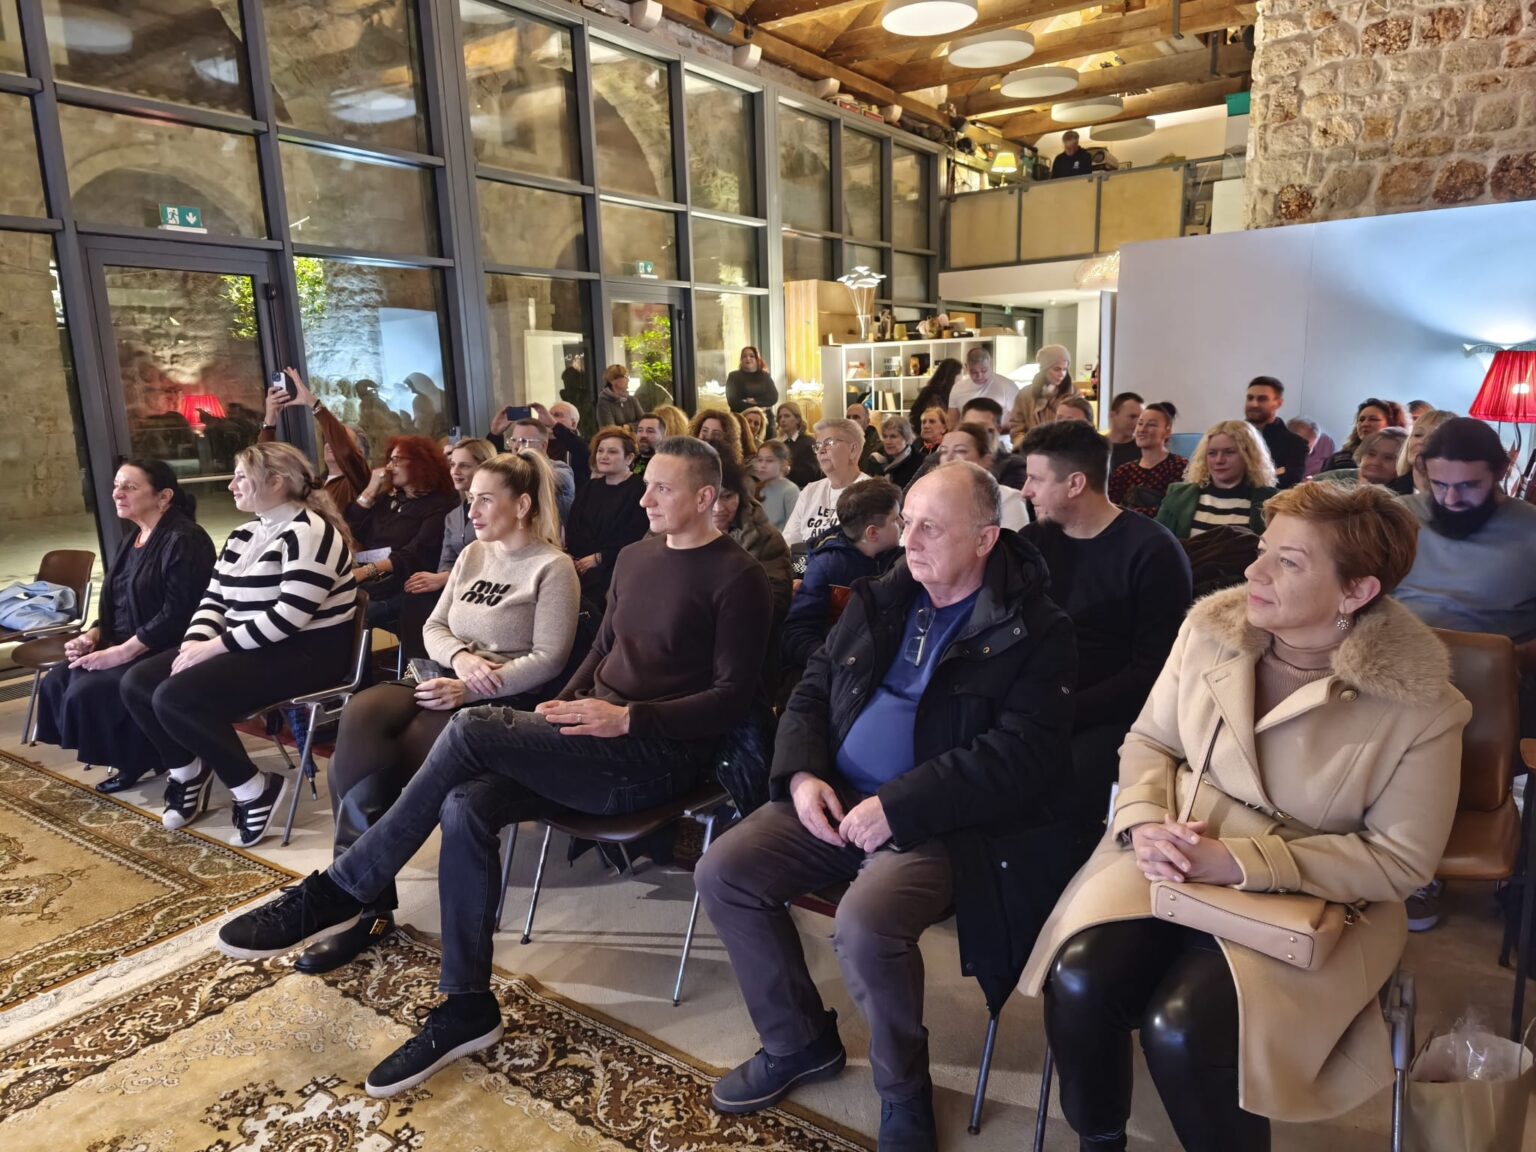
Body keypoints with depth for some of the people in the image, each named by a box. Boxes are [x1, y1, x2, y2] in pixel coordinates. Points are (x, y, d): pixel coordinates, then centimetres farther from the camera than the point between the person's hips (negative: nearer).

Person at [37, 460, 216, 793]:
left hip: (164, 651, -10)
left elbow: (176, 615, -23)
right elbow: (116, 603, 19)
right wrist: (93, 634, -1)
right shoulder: (132, 540, 14)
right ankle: (132, 756, 5)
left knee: (88, 691, -22)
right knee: (57, 681, -5)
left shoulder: (184, 541, -16)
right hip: (123, 646, 10)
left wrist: (121, 652, -23)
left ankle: (139, 761, 2)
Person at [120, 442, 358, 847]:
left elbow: (289, 617, -24)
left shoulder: (308, 533, -15)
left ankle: (255, 789, -10)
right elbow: (213, 600, 13)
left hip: (306, 654, -10)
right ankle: (190, 771, 19)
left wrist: (215, 647, -20)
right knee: (138, 682, 2)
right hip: (246, 648, 10)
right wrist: (195, 644, -7)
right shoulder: (243, 536, 15)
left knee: (176, 697, -23)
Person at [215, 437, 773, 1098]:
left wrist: (628, 719, -21)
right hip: (596, 740, 8)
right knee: (465, 806, -19)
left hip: (657, 755, -7)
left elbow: (734, 697, -14)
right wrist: (565, 706, 4)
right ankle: (466, 1006, -8)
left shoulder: (736, 578, -8)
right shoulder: (635, 557, 16)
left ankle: (336, 894, -9)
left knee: (471, 730, -23)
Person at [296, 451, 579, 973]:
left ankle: (363, 901, -8)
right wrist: (461, 656, -9)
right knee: (359, 719, -25)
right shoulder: (472, 554, 18)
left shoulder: (553, 567, -5)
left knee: (361, 760, -25)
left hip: (502, 701, -7)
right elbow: (433, 628, 15)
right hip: (447, 682, 7)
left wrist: (468, 689, -20)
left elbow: (548, 659, -13)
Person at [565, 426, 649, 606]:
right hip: (579, 565, 6)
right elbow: (572, 528, 15)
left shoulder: (639, 491, -3)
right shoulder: (591, 489, 22)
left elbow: (633, 540, -11)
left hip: (611, 570, -5)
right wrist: (567, 553, -4)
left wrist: (598, 558, -12)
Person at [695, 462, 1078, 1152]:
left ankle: (904, 1093, 2)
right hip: (834, 797, 6)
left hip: (938, 823, -6)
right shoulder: (881, 599, 10)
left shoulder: (1034, 631, -7)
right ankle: (797, 1042, 16)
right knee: (721, 874, -7)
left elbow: (1021, 756, -17)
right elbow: (811, 691, 14)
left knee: (864, 924, -31)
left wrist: (896, 807, -23)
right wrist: (801, 773, -6)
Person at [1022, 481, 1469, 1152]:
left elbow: (1402, 858, -8)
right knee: (1079, 980, -23)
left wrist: (1238, 863, -19)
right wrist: (1145, 822, -13)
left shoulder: (1418, 706, -12)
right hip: (1170, 861, 3)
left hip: (1309, 901, -3)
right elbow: (1148, 741, 8)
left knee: (1182, 1030, -28)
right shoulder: (1211, 630, -2)